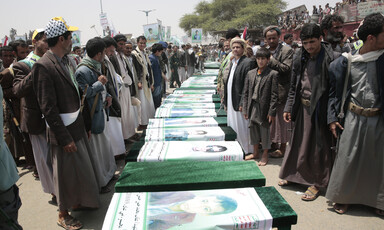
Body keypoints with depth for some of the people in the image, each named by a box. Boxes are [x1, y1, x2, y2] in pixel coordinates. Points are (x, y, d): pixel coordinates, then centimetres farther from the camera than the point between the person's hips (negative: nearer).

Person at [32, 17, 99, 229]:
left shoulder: (68, 61, 6)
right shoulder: (43, 66, -19)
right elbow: (48, 108, -20)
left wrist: (85, 122, 12)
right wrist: (65, 138, -18)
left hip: (78, 126, 8)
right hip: (64, 131, -8)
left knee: (82, 167, 22)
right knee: (66, 173, 7)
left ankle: (78, 201, 44)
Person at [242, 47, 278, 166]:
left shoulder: (273, 74, -6)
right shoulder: (250, 73, 8)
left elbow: (274, 95, -8)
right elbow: (245, 92, 9)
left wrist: (272, 112, -12)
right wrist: (245, 109, 5)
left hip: (264, 107, -4)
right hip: (253, 106, 5)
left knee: (265, 130, 5)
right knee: (253, 129, 14)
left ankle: (265, 155, 22)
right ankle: (255, 152, 31)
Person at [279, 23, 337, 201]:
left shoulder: (331, 58, -12)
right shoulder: (300, 59, 6)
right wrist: (288, 108, 8)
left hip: (320, 108, -5)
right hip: (303, 107, 5)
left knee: (319, 145, 4)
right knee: (298, 141, 14)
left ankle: (317, 183, 20)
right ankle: (294, 174, 32)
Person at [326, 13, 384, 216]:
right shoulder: (345, 62, -5)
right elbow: (334, 91, 1)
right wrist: (332, 118, -3)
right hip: (354, 119, -1)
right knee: (347, 158, 6)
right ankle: (343, 197, 25)